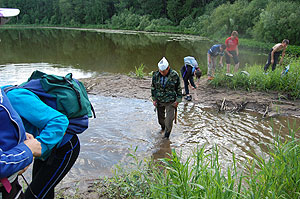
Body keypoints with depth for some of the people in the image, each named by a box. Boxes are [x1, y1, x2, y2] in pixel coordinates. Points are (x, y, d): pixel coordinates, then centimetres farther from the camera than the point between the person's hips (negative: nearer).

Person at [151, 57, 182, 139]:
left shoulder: (174, 75, -12)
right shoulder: (156, 75, -7)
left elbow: (178, 88, -1)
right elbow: (153, 87, 7)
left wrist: (178, 100, -4)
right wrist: (154, 99, 3)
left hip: (170, 102, -3)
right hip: (159, 101, 3)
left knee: (169, 120, -5)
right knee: (160, 118, 17)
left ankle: (167, 135, 19)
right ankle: (163, 127, 48)